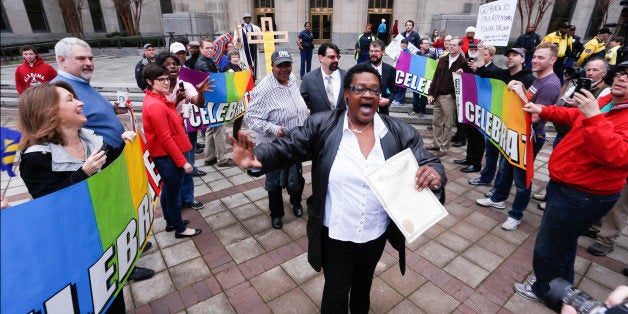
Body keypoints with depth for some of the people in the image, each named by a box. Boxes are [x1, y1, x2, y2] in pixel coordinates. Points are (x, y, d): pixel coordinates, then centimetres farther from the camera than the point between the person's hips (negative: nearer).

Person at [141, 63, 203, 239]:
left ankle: (171, 222, 40)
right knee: (174, 193, 5)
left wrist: (170, 101, 8)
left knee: (167, 190, 22)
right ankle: (180, 229, 22)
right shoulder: (155, 105, -23)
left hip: (164, 155, 10)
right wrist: (183, 161, -20)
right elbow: (165, 139, -24)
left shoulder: (157, 100, 7)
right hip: (167, 157, -10)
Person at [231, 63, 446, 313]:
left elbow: (429, 163, -6)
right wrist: (256, 158, -32)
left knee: (363, 286, 31)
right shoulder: (322, 125, -13)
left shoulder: (400, 132, -8)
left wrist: (435, 174, -30)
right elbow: (285, 149, -13)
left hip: (376, 236, 3)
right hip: (334, 236, -2)